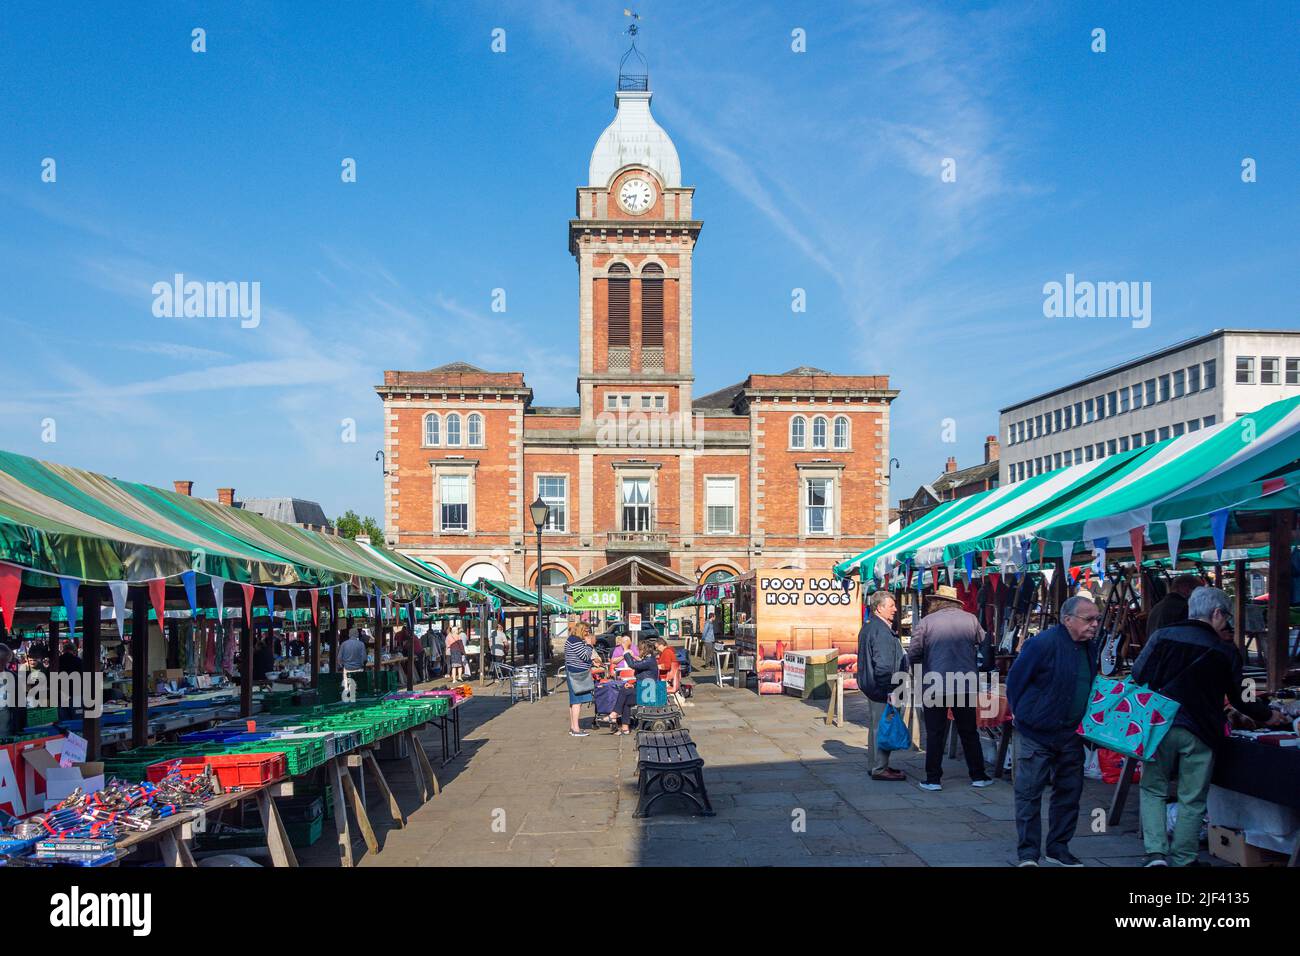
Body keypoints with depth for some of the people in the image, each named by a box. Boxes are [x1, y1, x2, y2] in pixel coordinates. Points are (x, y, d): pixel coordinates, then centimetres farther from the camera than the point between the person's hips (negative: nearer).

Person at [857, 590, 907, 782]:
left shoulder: (869, 626, 14)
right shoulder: (881, 631, -20)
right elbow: (883, 665, -24)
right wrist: (889, 690, -21)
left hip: (871, 686, 11)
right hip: (881, 688, -11)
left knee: (876, 727, 17)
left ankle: (877, 765, 26)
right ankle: (880, 769, 2)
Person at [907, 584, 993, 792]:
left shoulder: (925, 622, -5)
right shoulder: (970, 619, 1)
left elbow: (913, 654, -6)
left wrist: (918, 677, 11)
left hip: (934, 687, -2)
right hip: (966, 686, 2)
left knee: (935, 734, 5)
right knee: (969, 732, 14)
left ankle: (933, 779, 7)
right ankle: (978, 776, 18)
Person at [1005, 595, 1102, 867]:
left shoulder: (1092, 648, 4)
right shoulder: (1042, 644, -19)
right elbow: (1015, 681, -12)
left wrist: (1085, 724, 13)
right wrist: (1024, 715, -7)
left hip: (1071, 735, 7)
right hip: (1037, 733, -7)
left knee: (1070, 791, 12)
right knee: (1029, 793, -2)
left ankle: (1058, 849, 26)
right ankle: (1027, 853, 7)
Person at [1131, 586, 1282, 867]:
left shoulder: (1162, 636, -2)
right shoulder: (1226, 651, -1)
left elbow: (1137, 677, -5)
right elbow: (1239, 698, 9)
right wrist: (1267, 716, 26)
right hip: (1200, 733, -1)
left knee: (1153, 790, 13)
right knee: (1192, 800, 10)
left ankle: (1156, 852, 1)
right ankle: (1182, 859, 15)